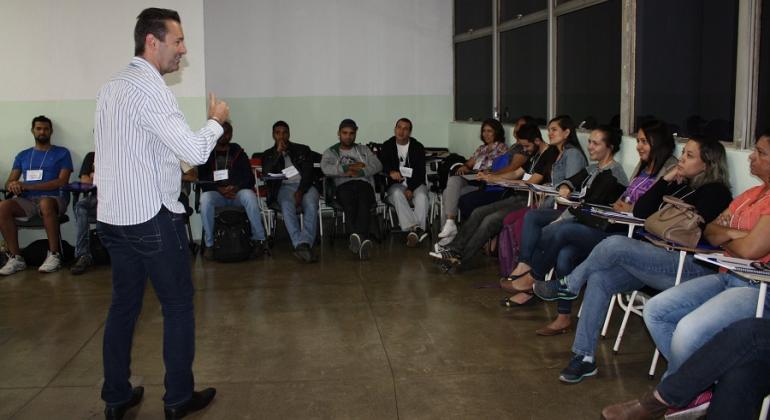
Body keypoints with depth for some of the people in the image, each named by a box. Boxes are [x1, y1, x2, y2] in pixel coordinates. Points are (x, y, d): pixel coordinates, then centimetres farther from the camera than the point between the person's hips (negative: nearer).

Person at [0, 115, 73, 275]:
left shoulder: (62, 153, 10)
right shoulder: (23, 155, 23)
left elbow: (63, 181, -4)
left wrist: (28, 186, -11)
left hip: (53, 198, -4)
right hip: (27, 200, 4)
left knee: (45, 203, -40)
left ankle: (54, 255, -31)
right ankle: (15, 258, -22)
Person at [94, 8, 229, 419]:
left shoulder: (111, 86, 12)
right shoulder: (149, 88, -17)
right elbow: (195, 151, -20)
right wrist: (216, 120, -2)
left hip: (112, 215, 9)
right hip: (152, 217, -8)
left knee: (123, 304, 15)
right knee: (178, 305, 5)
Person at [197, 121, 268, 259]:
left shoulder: (238, 153, 14)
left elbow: (249, 178, 6)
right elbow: (202, 180, 4)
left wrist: (235, 188, -15)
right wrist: (219, 189, -15)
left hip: (238, 191, 0)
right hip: (216, 193, 0)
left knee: (249, 196, -35)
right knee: (205, 199, -34)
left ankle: (259, 240, -29)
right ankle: (209, 244, -25)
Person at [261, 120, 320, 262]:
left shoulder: (303, 150, 19)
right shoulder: (268, 154, 22)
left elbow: (308, 173, 5)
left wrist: (300, 191, -13)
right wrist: (278, 152, -3)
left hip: (304, 186, 1)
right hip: (283, 187, 0)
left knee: (311, 205, -35)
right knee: (287, 207, -36)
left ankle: (305, 244, -48)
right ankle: (300, 245, -49)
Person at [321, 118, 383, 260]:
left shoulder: (363, 150, 29)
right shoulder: (330, 152, 25)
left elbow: (377, 165, 11)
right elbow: (326, 169, 1)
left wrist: (359, 172, -5)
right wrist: (349, 168, -1)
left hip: (364, 184, 1)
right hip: (343, 186, -1)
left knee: (363, 203, -38)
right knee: (349, 204, -39)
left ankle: (356, 238, -59)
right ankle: (363, 239, -56)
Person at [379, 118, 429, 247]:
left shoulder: (418, 147, 5)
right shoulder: (387, 146, 9)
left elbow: (420, 172, -2)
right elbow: (380, 165, -1)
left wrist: (411, 189, -16)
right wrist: (390, 172, -25)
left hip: (415, 184, 0)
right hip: (396, 184, 0)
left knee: (421, 196, -33)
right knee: (397, 194, -34)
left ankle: (413, 231, -46)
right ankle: (417, 230, -50)